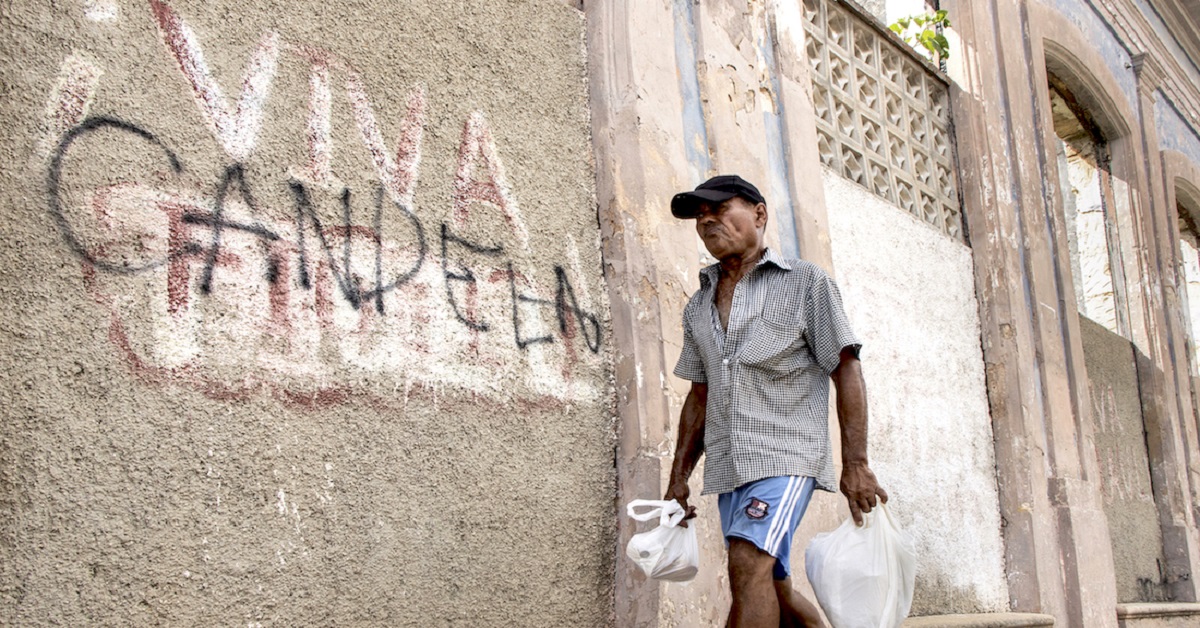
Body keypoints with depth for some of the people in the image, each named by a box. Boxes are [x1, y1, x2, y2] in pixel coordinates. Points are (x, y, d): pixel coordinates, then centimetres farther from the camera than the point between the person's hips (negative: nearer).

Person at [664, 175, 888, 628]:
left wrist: (855, 464, -12)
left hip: (786, 456, -6)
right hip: (728, 468, 6)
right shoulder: (698, 308, 17)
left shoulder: (806, 283, 2)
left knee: (749, 565, -24)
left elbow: (846, 373, -3)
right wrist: (678, 477, 12)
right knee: (773, 592, 10)